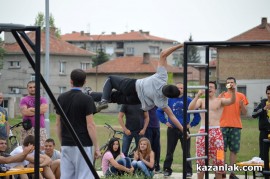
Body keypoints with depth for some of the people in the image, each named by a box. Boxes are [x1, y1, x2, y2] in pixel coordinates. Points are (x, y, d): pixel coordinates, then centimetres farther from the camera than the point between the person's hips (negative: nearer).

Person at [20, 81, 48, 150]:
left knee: (42, 148, -7)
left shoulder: (42, 99, 15)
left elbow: (44, 109, -4)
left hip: (41, 128, 1)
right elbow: (24, 112, -8)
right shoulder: (24, 100, 9)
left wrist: (31, 109, -1)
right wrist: (39, 110, -1)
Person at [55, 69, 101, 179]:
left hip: (66, 145, 5)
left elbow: (58, 124, 10)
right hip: (83, 145, -5)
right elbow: (90, 125, -12)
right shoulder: (86, 99, -10)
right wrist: (96, 147, -7)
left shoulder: (61, 98, 5)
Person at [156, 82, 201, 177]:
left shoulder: (189, 101, -2)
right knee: (169, 151, 7)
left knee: (186, 152, 2)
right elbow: (159, 111, 10)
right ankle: (167, 169, 15)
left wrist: (191, 124, -3)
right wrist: (165, 121, 3)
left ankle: (188, 171, 8)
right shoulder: (169, 100, 2)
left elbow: (197, 114, 2)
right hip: (172, 129, 1)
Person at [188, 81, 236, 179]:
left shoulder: (220, 100, 5)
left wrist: (233, 92, -35)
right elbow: (190, 108, -8)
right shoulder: (201, 101, 9)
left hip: (216, 132, -1)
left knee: (218, 160, -1)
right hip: (203, 131, 1)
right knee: (201, 160, 7)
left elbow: (231, 101, -14)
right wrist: (198, 96, -19)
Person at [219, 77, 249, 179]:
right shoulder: (222, 96, 9)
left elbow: (244, 113, 8)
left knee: (234, 150, -1)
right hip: (223, 126, 0)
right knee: (222, 149, -2)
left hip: (236, 126, 0)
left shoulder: (241, 96, 8)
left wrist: (242, 105, -12)